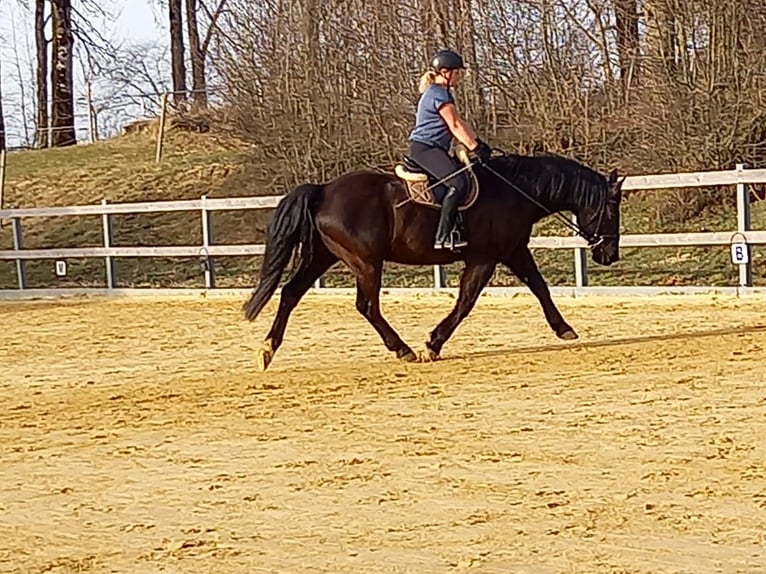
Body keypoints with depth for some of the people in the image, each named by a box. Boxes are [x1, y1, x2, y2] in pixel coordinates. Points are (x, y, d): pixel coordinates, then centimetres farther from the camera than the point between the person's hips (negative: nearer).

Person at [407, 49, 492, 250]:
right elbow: (454, 126, -17)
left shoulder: (443, 93, 21)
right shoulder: (438, 94, -12)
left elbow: (459, 122, 21)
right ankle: (443, 236, -29)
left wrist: (478, 143, 12)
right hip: (424, 148, -11)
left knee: (468, 173, 9)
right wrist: (475, 148, -18)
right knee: (459, 183, -26)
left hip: (435, 149, 11)